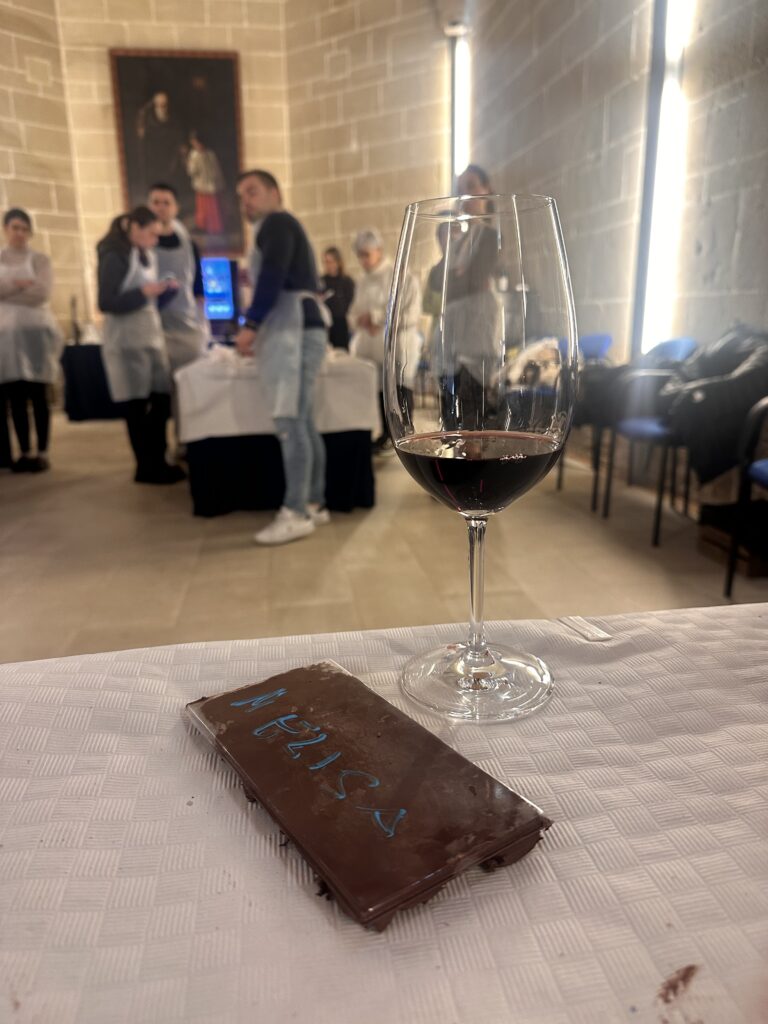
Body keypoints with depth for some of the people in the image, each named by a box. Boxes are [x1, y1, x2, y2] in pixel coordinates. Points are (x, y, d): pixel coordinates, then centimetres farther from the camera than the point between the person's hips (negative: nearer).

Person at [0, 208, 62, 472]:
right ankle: (25, 452, 7)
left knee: (38, 395, -3)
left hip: (35, 331, -2)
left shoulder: (39, 259, 7)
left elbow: (42, 293, -9)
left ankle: (42, 452, 0)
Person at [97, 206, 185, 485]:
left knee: (162, 400, 7)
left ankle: (157, 462, 18)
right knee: (137, 405, -2)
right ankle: (146, 468, 8)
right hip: (127, 342, -8)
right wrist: (144, 292, -22)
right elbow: (106, 304, -15)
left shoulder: (147, 257, 15)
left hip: (152, 336, 8)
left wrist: (166, 291, 0)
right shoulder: (115, 257, -10)